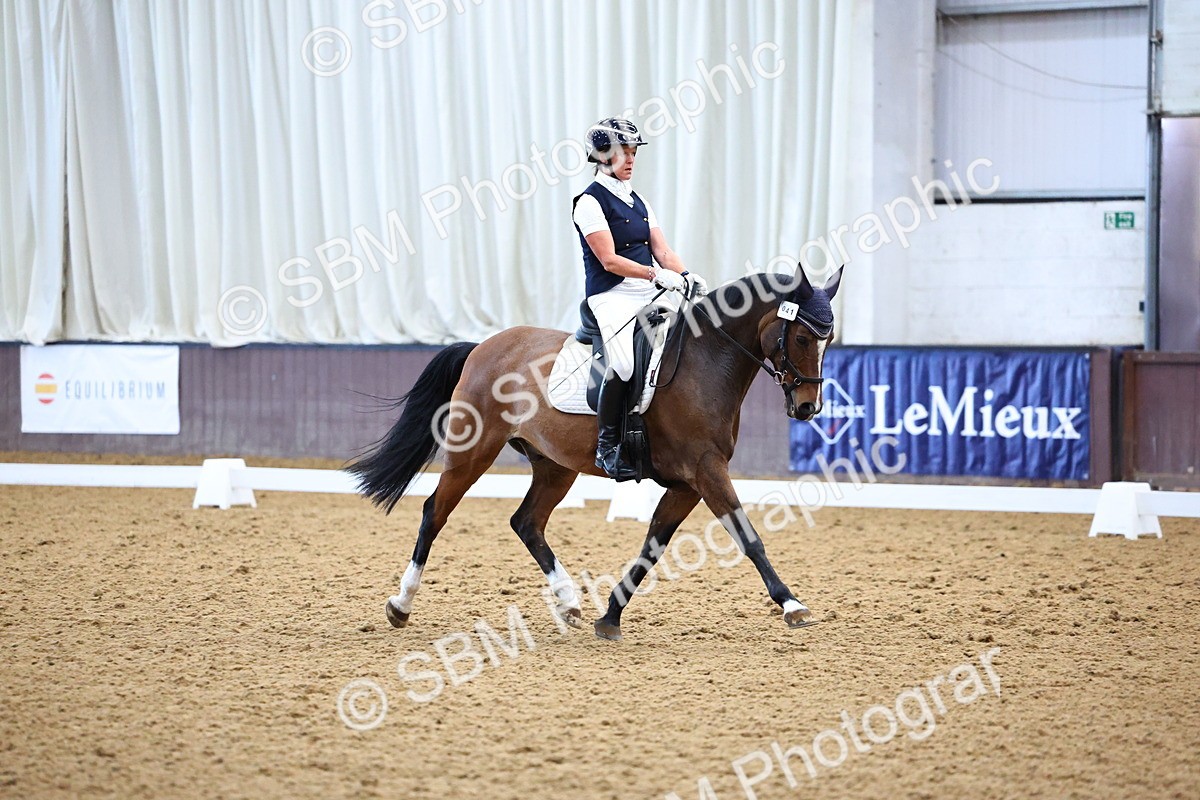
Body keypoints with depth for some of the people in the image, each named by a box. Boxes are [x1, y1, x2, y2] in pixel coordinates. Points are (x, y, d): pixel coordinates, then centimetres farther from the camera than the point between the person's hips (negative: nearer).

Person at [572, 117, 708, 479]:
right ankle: (607, 446, -19)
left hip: (649, 297, 8)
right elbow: (609, 260, -12)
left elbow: (661, 250, 13)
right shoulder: (590, 202, -4)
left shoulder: (638, 201, 19)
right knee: (625, 361, -30)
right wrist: (657, 275, -21)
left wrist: (686, 276, -7)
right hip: (612, 297, -8)